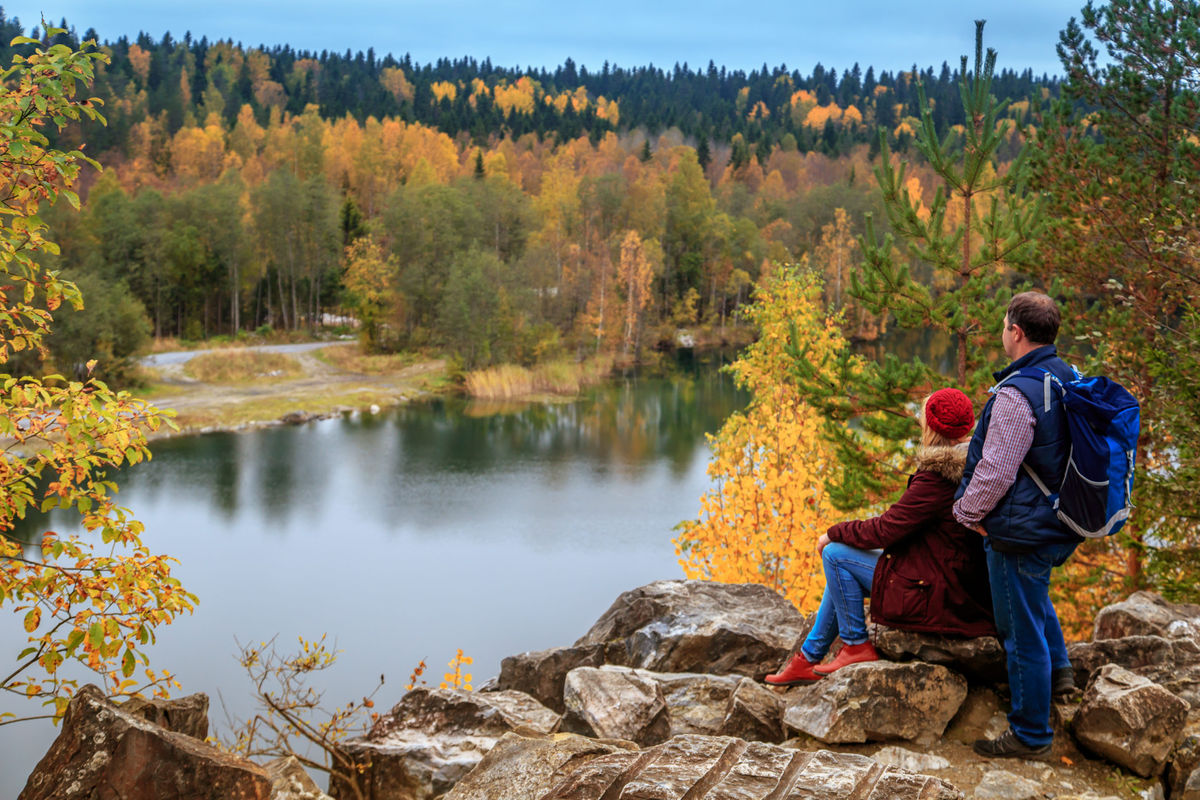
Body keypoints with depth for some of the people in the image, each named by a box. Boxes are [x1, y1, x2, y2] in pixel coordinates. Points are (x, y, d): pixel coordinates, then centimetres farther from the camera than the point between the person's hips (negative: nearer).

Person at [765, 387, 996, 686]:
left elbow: (884, 530, -19)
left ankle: (856, 645, 5)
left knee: (836, 553, -4)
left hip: (933, 593, -10)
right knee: (844, 567, 19)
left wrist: (833, 533, -2)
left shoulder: (936, 479, -23)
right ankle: (808, 657, 25)